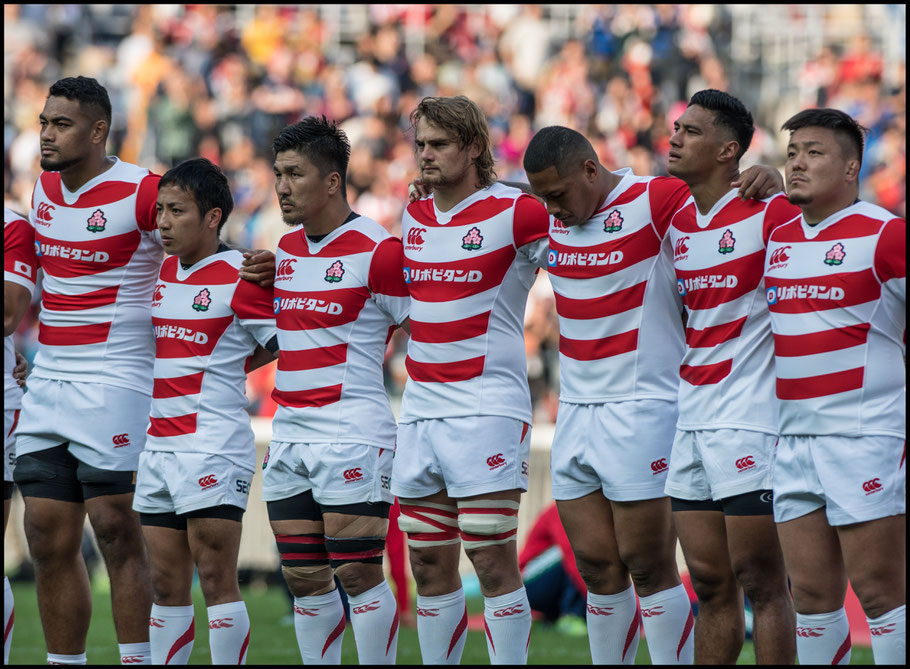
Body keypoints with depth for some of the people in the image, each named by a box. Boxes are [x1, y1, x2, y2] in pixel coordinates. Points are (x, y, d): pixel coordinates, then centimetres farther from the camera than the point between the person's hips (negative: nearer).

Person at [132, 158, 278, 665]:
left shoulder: (240, 278, -10)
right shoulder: (163, 273, 14)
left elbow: (287, 347, -4)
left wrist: (231, 369, 2)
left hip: (213, 446, -8)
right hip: (159, 446, 8)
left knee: (217, 580, -8)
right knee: (167, 584, 8)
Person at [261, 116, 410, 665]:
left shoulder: (378, 251, -11)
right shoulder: (286, 250, 13)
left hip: (353, 436, -7)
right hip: (288, 435, 7)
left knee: (358, 574, -7)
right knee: (305, 579, 7)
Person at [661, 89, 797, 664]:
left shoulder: (770, 213, -10)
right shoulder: (678, 223, 14)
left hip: (750, 420, -7)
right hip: (691, 418, 7)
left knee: (760, 580, -5)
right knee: (710, 583, 10)